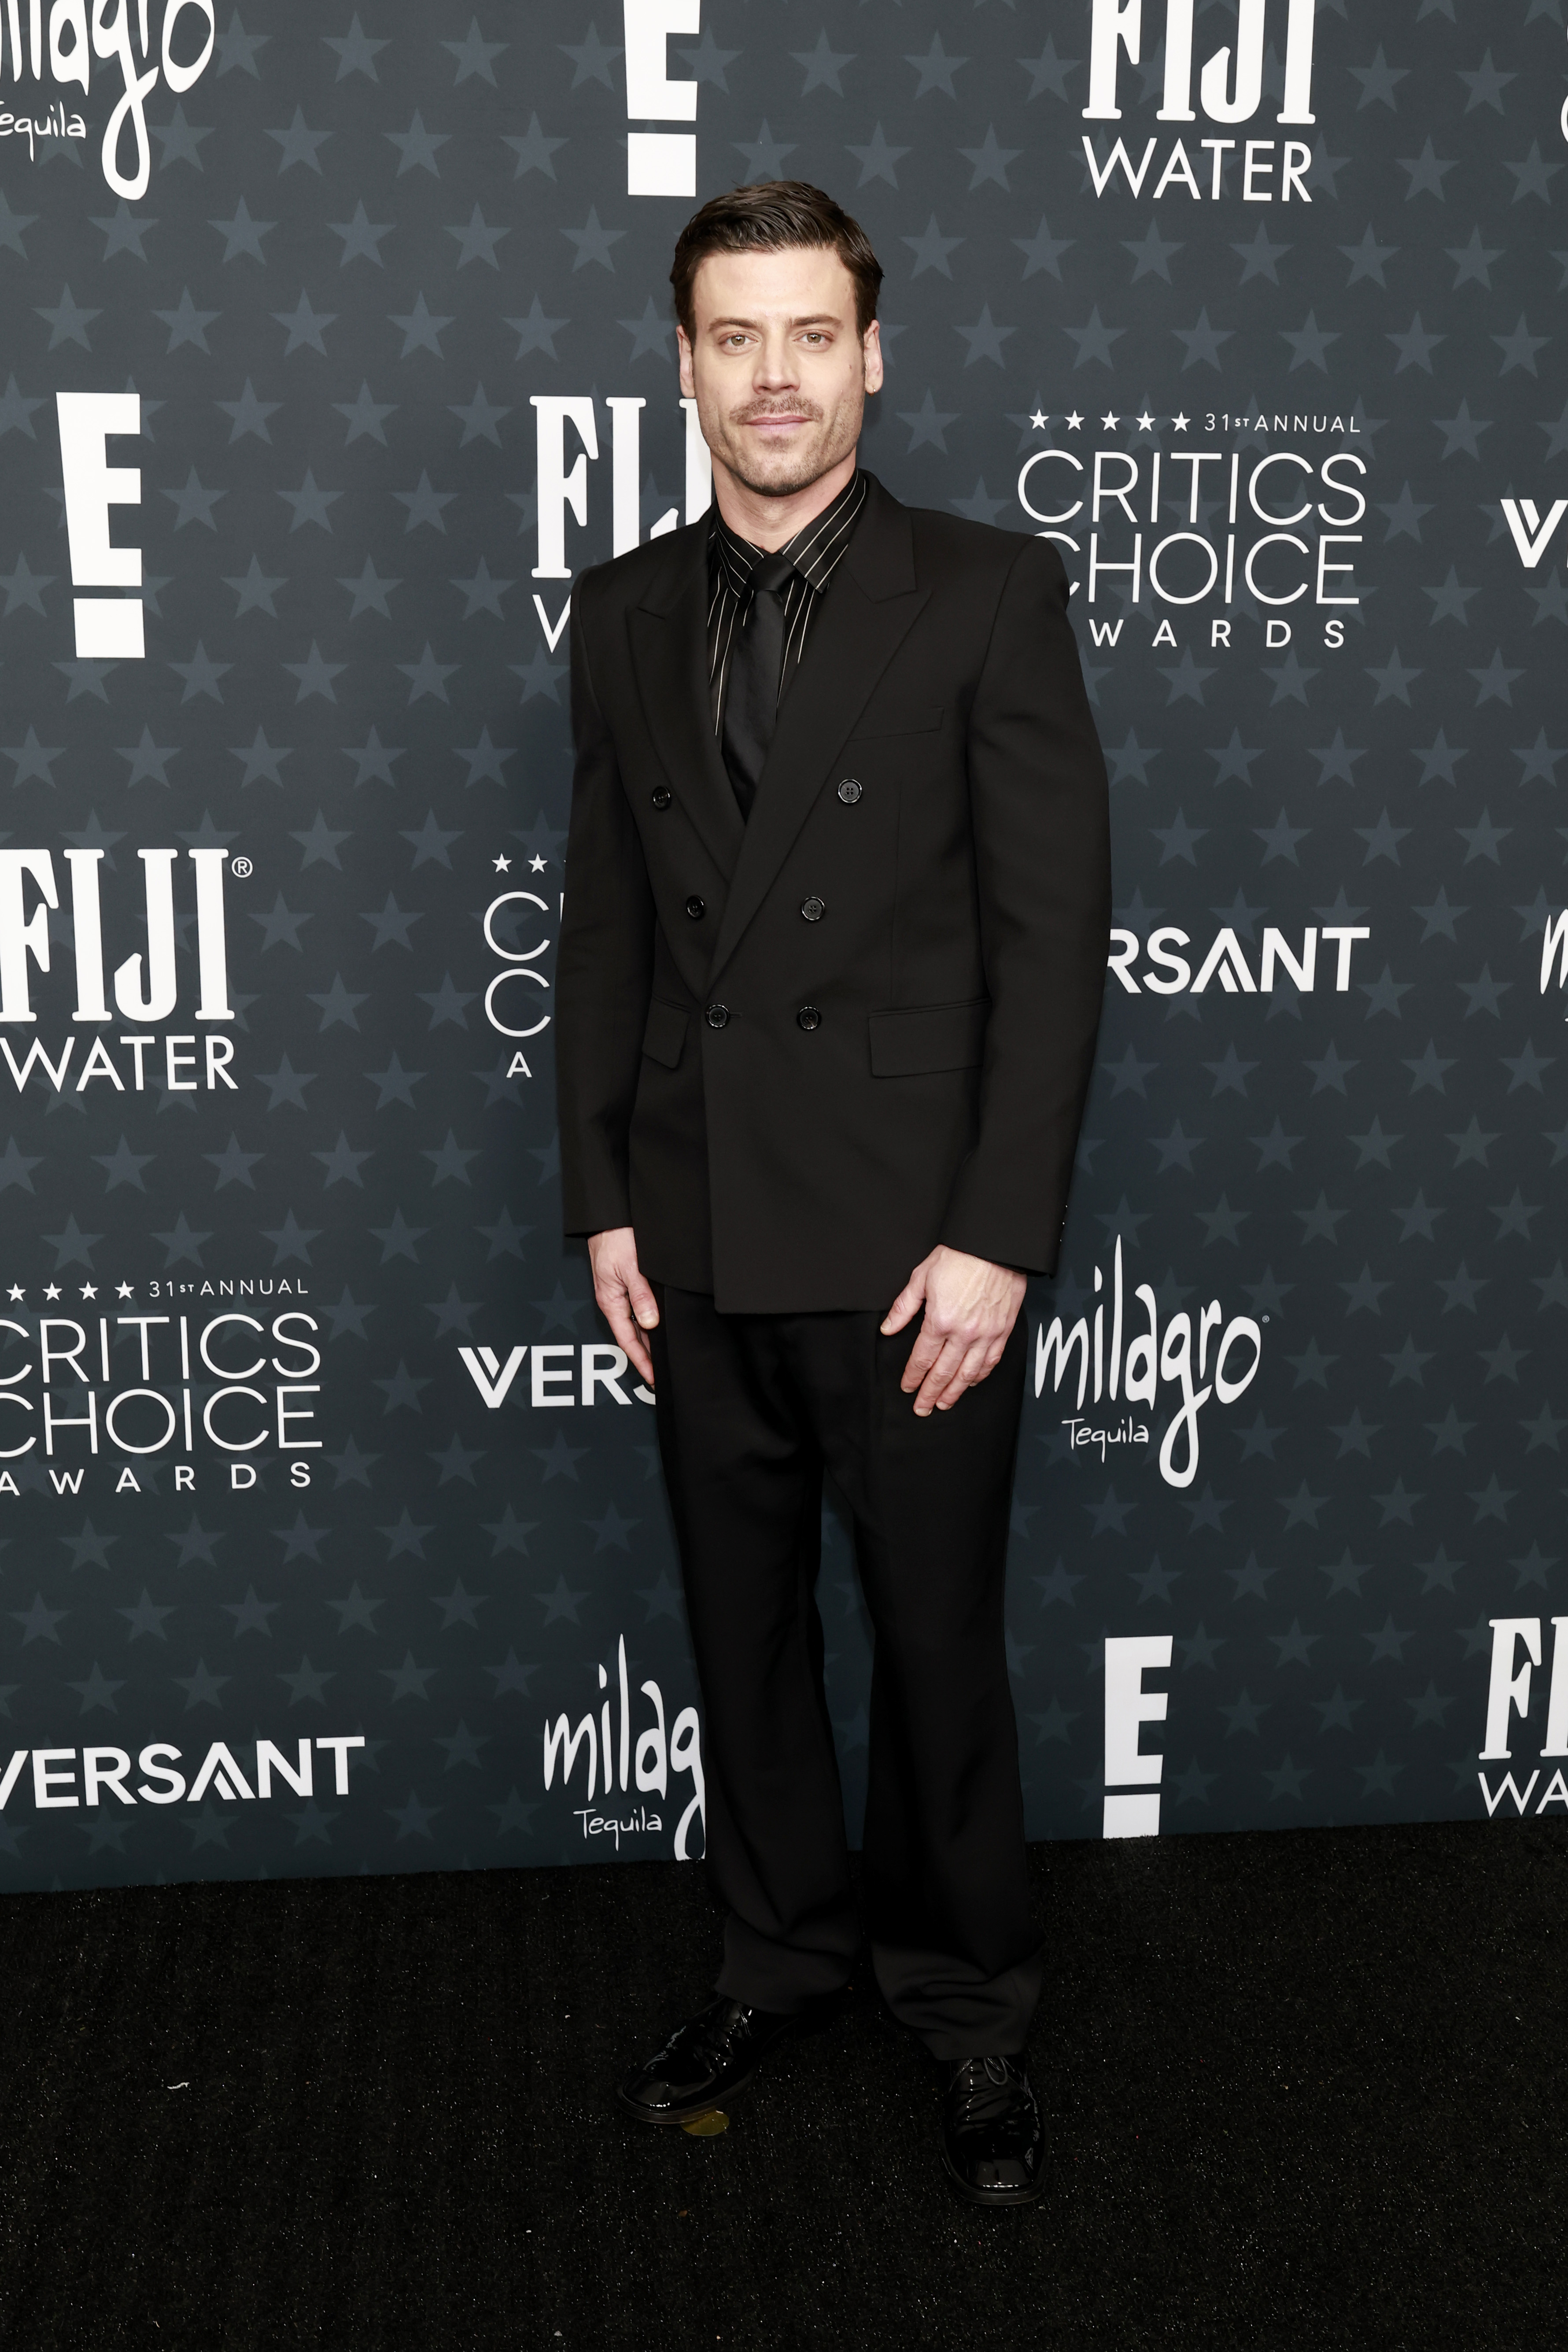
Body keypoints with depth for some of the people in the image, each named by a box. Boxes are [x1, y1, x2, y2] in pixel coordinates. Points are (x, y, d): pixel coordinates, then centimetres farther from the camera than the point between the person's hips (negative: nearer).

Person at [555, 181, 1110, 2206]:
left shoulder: (990, 596, -5)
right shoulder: (624, 615, 8)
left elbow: (1055, 936, -9)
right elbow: (603, 924, 10)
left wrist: (996, 1236, -14)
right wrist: (604, 1201, 4)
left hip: (909, 1241, -4)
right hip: (696, 1242, 4)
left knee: (937, 1644, 9)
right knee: (743, 1633, 16)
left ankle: (968, 2006, 31)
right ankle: (775, 1961, 37)